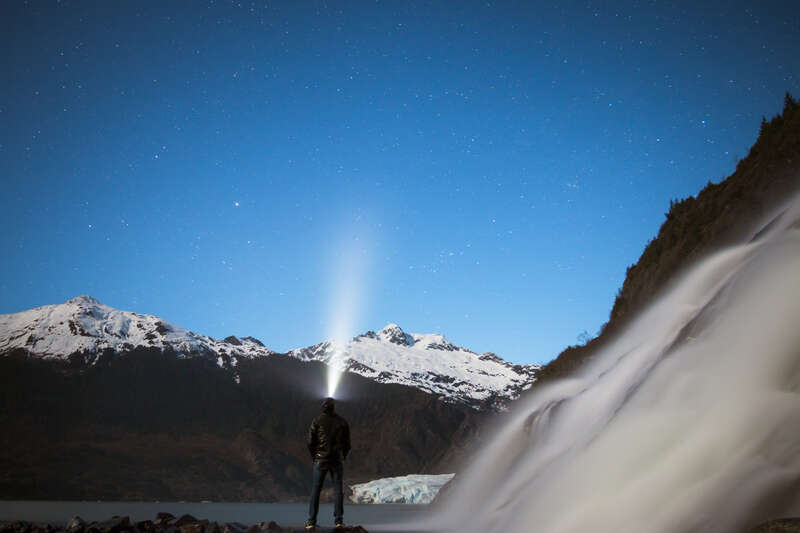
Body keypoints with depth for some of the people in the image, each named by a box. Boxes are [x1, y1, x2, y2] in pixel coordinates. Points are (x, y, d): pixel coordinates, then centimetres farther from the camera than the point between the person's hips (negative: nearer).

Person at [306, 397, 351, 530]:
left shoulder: (317, 421, -1)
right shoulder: (342, 422, 3)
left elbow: (310, 442, -2)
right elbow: (347, 444, 5)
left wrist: (314, 457, 10)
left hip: (321, 460, -1)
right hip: (337, 461, 1)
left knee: (315, 490, 3)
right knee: (338, 489, 5)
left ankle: (311, 521, 1)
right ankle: (339, 520, 2)